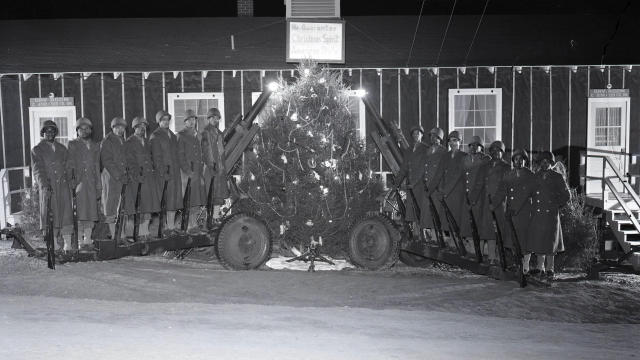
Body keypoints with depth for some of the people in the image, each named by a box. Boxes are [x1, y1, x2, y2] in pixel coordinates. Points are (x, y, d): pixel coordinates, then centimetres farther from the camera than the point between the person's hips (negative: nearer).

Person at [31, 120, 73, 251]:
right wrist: (44, 184, -18)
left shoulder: (62, 149, 20)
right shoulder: (37, 150, 9)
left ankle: (67, 246, -7)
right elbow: (37, 170, -2)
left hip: (63, 186, 3)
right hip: (48, 187, -2)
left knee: (66, 215, -6)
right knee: (49, 217, -4)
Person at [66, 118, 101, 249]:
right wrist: (71, 181, -11)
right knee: (80, 214, -7)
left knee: (91, 213, 2)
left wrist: (99, 187, 11)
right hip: (79, 183, -4)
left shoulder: (95, 146, 17)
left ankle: (87, 239, 10)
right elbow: (69, 164, 0)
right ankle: (79, 241, -2)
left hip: (92, 184, 4)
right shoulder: (73, 145, 6)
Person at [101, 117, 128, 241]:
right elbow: (107, 161, -10)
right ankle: (113, 235, -3)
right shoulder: (107, 142, -4)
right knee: (110, 204, -3)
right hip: (110, 176, -6)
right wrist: (118, 175, -13)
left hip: (122, 177, 6)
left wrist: (125, 173, 8)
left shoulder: (122, 141, 18)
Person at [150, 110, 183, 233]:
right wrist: (162, 173, -16)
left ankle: (171, 226, 13)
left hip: (175, 172, 7)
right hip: (163, 173, -7)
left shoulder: (172, 135, 18)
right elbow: (156, 157, -10)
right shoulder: (155, 137, -5)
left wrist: (178, 170, 13)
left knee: (174, 199, 7)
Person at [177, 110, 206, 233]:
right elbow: (180, 154, -8)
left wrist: (201, 171, 13)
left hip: (198, 171, 6)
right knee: (191, 201, -8)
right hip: (187, 170, -6)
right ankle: (192, 225, -4)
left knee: (198, 201, 4)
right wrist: (187, 171, -13)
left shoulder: (197, 135, 18)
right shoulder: (181, 135, -3)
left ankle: (193, 224, 11)